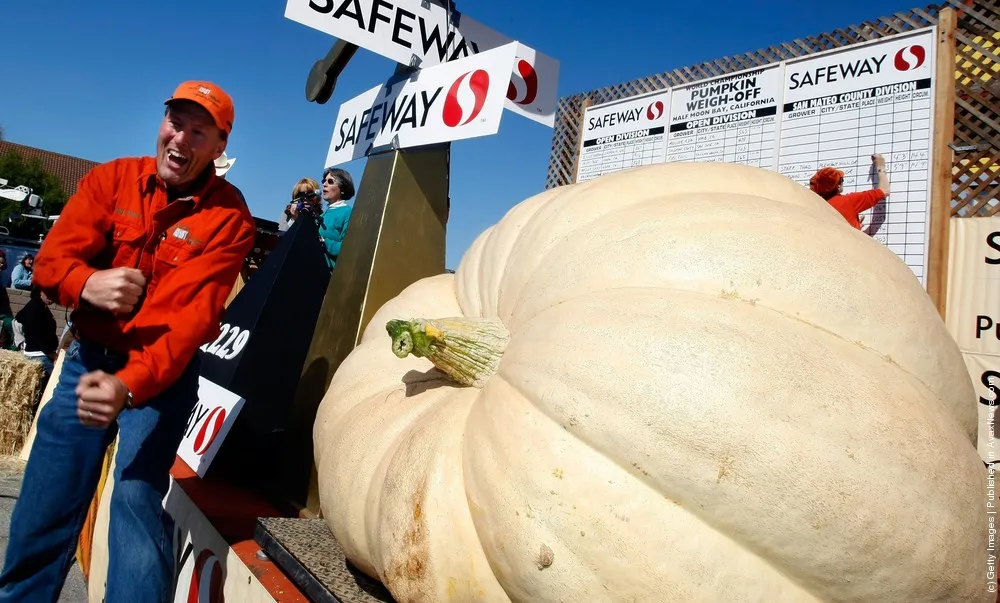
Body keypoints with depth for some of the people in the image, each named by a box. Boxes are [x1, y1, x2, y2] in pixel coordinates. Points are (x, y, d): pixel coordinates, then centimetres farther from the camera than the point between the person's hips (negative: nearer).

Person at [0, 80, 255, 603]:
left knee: (138, 502, -13)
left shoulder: (227, 216, -13)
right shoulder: (111, 179, -1)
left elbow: (194, 315, -22)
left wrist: (130, 386, -36)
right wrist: (88, 284, -29)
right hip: (88, 357, 4)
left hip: (163, 373, -3)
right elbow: (50, 262, -4)